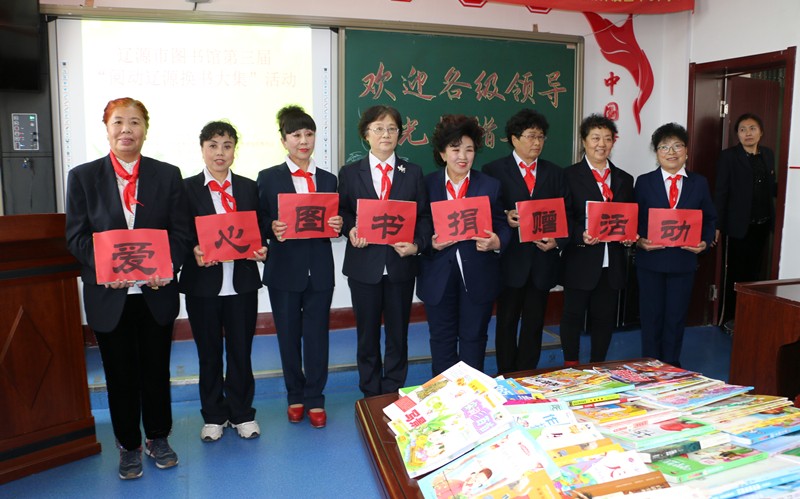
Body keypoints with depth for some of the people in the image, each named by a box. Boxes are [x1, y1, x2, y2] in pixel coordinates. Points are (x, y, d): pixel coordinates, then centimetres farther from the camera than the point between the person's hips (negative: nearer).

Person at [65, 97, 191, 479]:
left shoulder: (168, 175, 3)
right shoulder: (83, 176, 2)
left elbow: (182, 231, 0)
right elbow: (76, 235, -1)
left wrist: (167, 267, -17)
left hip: (156, 291, 1)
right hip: (109, 294, 0)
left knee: (157, 369, 12)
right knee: (120, 374, 10)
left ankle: (158, 438, 31)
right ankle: (128, 445, 28)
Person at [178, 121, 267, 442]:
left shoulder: (249, 188, 7)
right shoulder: (186, 189, 0)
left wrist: (260, 250, -11)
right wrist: (193, 251, -21)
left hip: (242, 283, 2)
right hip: (203, 283, -1)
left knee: (241, 352, 10)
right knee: (209, 354, 11)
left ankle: (242, 413, 27)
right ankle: (214, 415, 28)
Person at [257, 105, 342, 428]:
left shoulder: (328, 179, 10)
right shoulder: (268, 178, 2)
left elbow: (334, 222, 11)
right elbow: (260, 223, -1)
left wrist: (337, 226, -11)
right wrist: (273, 229, -21)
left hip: (320, 269, 1)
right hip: (284, 270, -1)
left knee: (317, 336, 6)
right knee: (288, 337, 9)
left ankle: (314, 399, 20)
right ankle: (295, 396, 28)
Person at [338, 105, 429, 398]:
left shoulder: (413, 173, 6)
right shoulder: (350, 173, 4)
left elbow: (424, 216, 4)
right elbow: (341, 212, 7)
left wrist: (416, 244, -13)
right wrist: (351, 230, -14)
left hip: (401, 264, 1)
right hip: (364, 264, 0)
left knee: (398, 334, 10)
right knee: (367, 334, 11)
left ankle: (394, 396, 25)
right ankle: (371, 395, 27)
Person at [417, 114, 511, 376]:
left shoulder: (491, 186, 4)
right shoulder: (427, 184, 2)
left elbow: (502, 227, 3)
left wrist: (496, 242, -18)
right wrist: (430, 242, -18)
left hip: (478, 275, 0)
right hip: (438, 275, 0)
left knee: (473, 338, 11)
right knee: (442, 339, 10)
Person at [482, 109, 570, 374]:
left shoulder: (555, 173, 11)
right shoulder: (494, 170, -1)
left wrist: (558, 241, -8)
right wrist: (505, 218, -22)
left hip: (543, 260, 4)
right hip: (510, 259, -3)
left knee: (534, 323, 12)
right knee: (507, 321, 8)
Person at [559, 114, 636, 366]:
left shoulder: (624, 179, 14)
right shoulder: (570, 175, -2)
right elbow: (563, 217, -9)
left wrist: (630, 236, -4)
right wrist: (581, 236, -24)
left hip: (612, 262, 5)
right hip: (581, 260, -4)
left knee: (605, 318, 12)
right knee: (573, 316, 6)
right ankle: (571, 368, 21)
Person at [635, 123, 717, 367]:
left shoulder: (699, 183, 5)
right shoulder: (644, 182, 1)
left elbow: (710, 219, 9)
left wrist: (705, 242, -8)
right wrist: (639, 241, -17)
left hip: (684, 261, 1)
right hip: (650, 259, -1)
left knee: (677, 317, 10)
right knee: (651, 316, 7)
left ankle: (671, 367, 25)